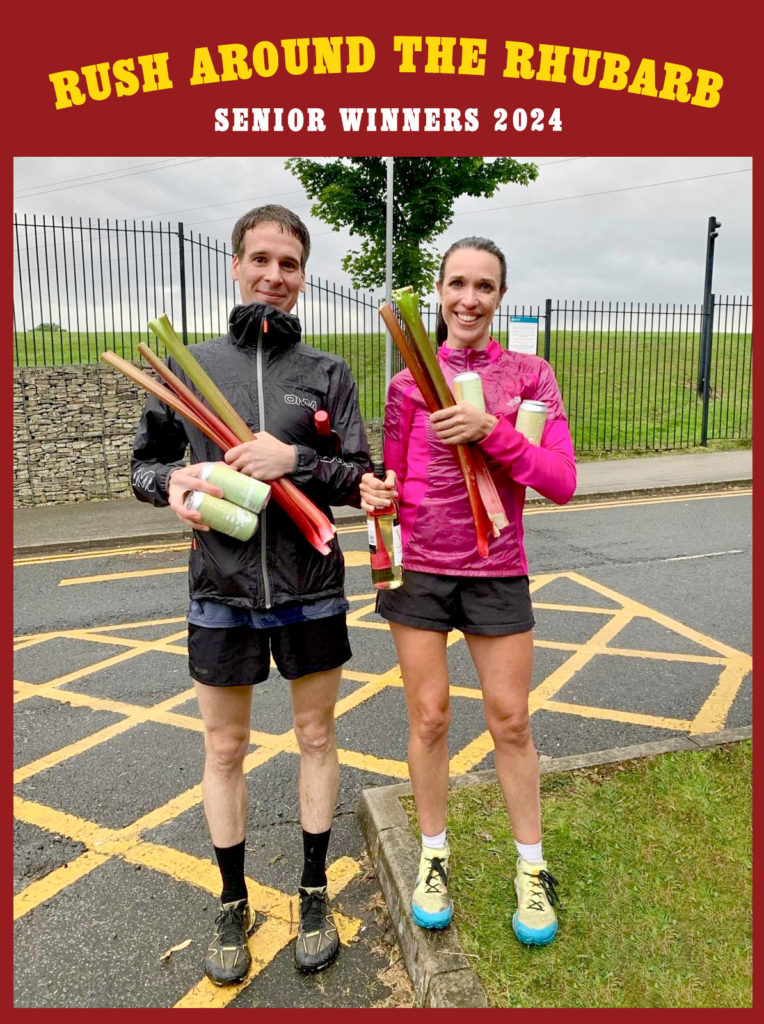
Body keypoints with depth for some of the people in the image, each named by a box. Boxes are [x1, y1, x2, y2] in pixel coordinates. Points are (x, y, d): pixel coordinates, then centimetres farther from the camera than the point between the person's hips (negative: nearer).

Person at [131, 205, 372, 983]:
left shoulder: (327, 373, 1)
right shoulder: (189, 366, 3)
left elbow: (361, 478, -1)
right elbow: (144, 462, 9)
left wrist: (295, 461, -18)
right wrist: (174, 482, -14)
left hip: (310, 590, 0)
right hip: (220, 594, 1)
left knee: (316, 736, 13)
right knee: (224, 749, 12)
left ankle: (314, 892, 35)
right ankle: (234, 904, 34)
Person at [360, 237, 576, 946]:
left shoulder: (529, 375, 1)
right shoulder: (410, 383, 3)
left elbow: (561, 482, -9)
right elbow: (394, 483, 10)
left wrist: (489, 429, -21)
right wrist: (376, 493, -14)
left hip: (496, 571, 0)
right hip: (418, 568, 1)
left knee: (510, 720, 8)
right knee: (428, 718, 9)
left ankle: (531, 870, 30)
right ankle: (433, 857, 31)